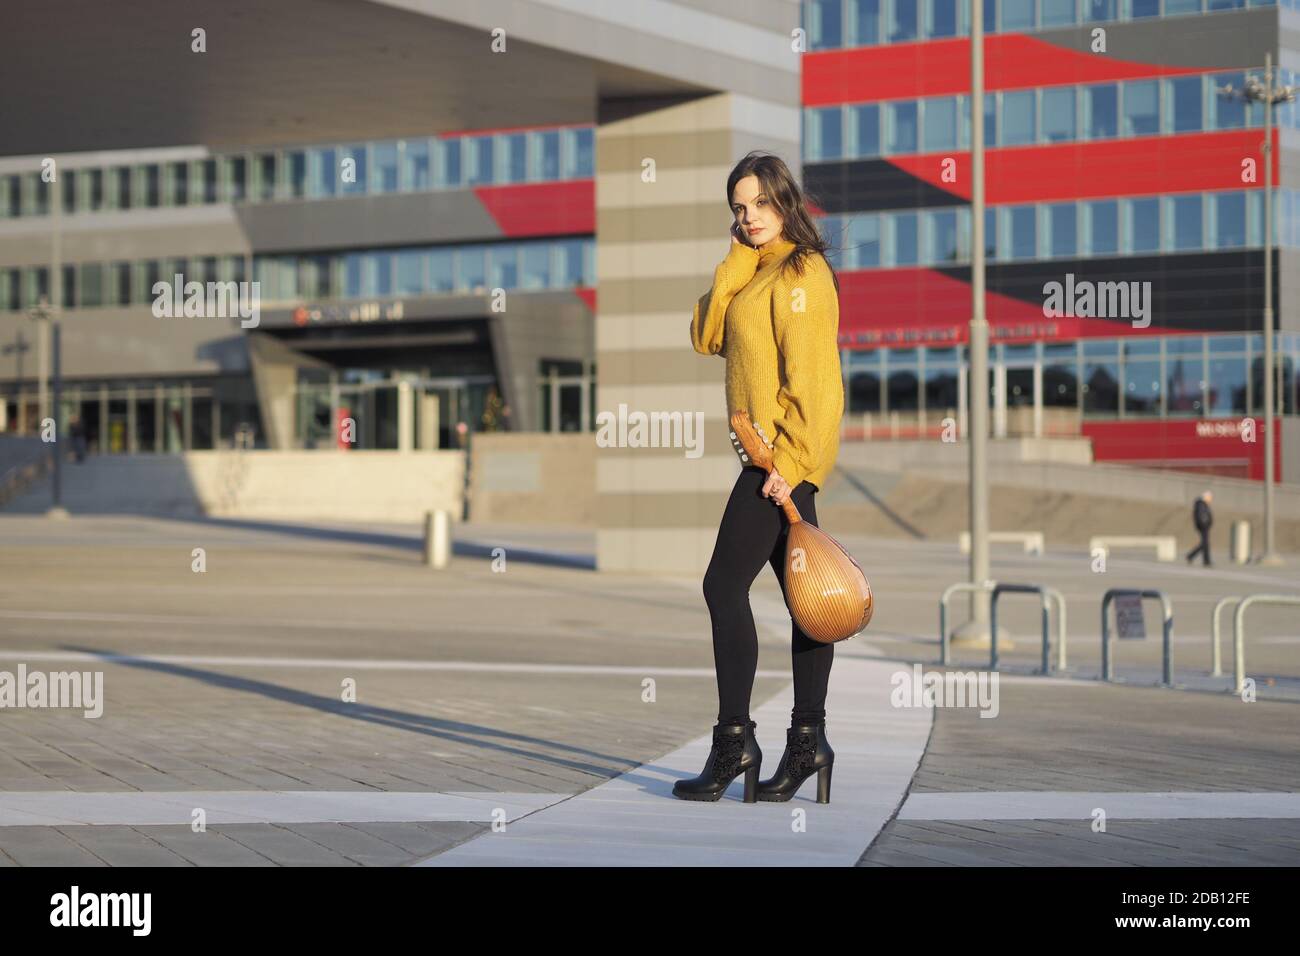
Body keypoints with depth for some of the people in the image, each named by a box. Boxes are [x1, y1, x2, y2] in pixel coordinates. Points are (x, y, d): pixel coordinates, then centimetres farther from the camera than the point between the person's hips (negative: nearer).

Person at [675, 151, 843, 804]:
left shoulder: (800, 272, -12)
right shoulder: (758, 273, 17)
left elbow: (810, 377, -18)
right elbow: (707, 337, 8)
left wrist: (788, 461, -21)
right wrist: (738, 260, 0)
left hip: (782, 456, -10)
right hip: (778, 458, 10)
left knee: (724, 587, -8)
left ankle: (734, 743, -4)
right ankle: (808, 743, 13)